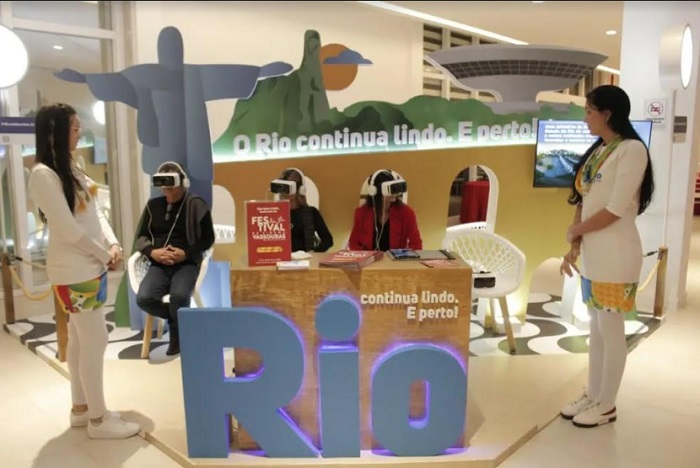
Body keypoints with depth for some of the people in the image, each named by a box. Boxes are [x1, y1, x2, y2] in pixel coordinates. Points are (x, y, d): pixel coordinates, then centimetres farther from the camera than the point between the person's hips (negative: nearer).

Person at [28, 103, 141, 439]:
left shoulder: (72, 169, 11)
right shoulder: (43, 175, -16)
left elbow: (95, 213, 11)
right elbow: (69, 230, -19)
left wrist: (112, 245, -4)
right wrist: (106, 256, -10)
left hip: (90, 266, 9)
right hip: (73, 271, -9)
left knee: (80, 339, 16)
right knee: (95, 340, -2)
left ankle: (81, 409, 29)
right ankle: (98, 419, 12)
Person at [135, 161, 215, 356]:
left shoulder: (196, 205, 2)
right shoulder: (153, 205, 12)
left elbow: (207, 239, 2)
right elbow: (140, 237, 15)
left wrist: (186, 253, -14)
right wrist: (152, 252, -7)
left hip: (187, 263, -3)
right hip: (159, 265, 4)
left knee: (179, 296, -33)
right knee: (143, 298, -24)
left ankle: (178, 334, 2)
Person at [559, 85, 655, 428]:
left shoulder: (632, 149, -11)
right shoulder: (596, 151, 13)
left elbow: (615, 210, -17)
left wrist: (574, 230, -5)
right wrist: (573, 249, 3)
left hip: (615, 256, -8)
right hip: (592, 255, 8)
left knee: (611, 329, 3)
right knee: (596, 327, 14)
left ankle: (607, 405, 16)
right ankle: (592, 396, 26)